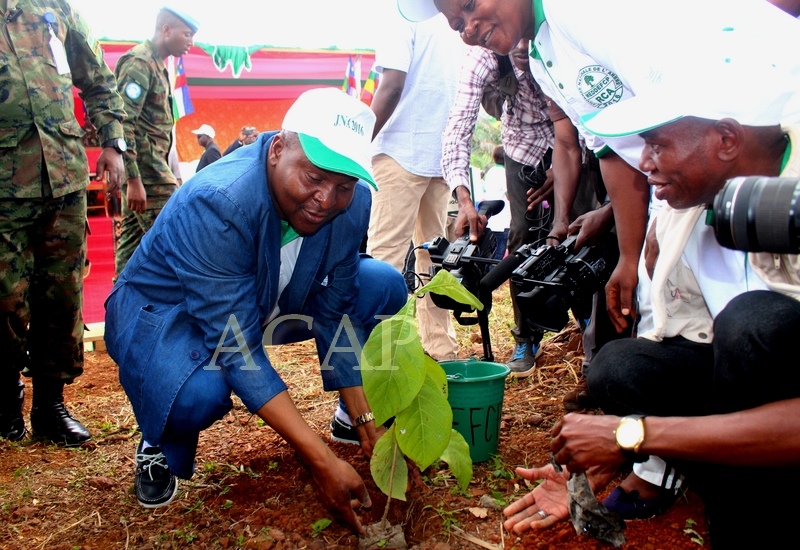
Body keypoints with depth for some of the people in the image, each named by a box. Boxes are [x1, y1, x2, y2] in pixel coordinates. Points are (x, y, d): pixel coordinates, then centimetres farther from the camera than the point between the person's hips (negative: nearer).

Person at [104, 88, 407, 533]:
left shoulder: (353, 201, -19)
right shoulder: (216, 203, -37)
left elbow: (336, 312, -11)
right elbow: (239, 349, -40)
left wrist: (369, 424, -18)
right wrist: (323, 462, -43)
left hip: (268, 303, 6)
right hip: (165, 311, -5)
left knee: (384, 286, -10)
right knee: (200, 393, -39)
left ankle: (351, 416, 12)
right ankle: (162, 447, -1)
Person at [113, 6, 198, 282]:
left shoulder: (156, 65, 19)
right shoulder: (139, 62, -11)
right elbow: (123, 122, -19)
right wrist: (134, 180, -24)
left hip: (148, 166, 10)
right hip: (144, 166, -10)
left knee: (133, 237, 12)